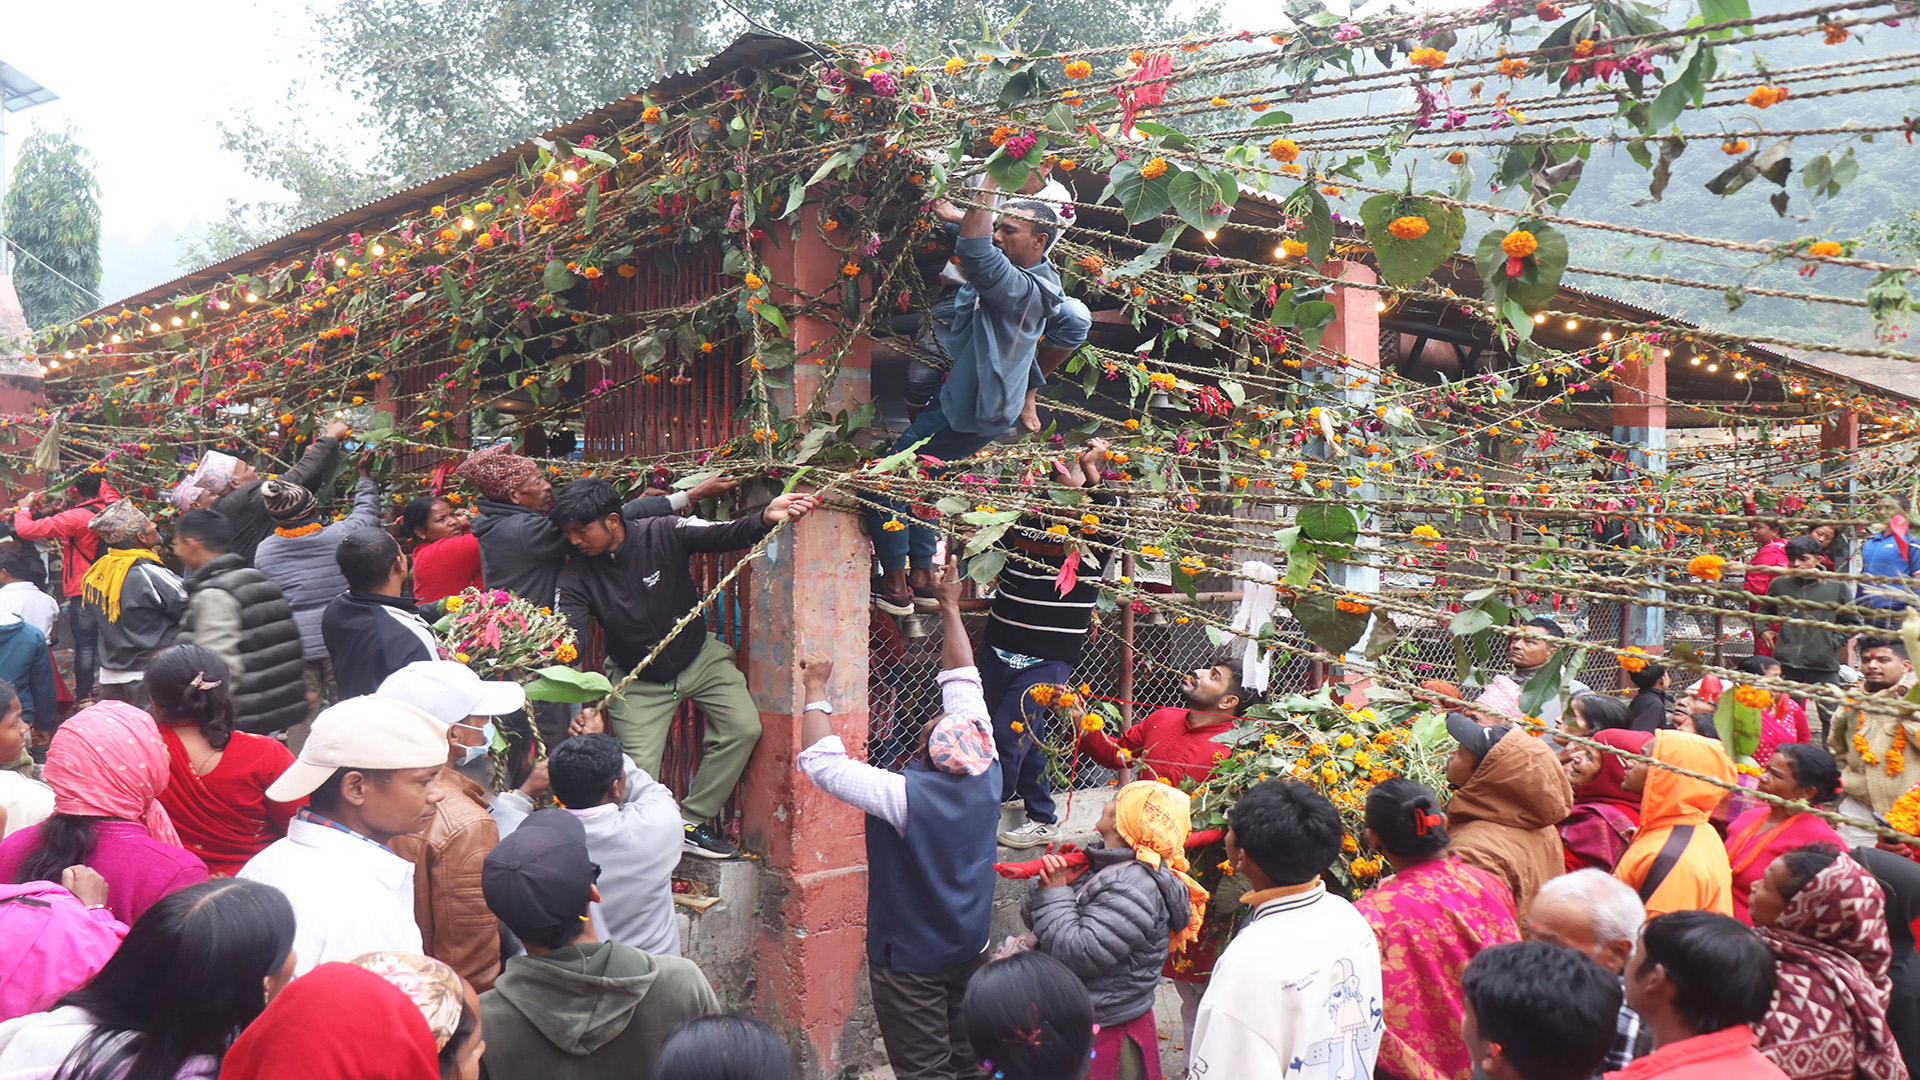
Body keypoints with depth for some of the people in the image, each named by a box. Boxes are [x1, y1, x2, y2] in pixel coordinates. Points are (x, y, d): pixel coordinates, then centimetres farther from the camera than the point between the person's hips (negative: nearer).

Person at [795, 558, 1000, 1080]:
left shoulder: (906, 796, -27)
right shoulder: (987, 777, -11)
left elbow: (822, 761, -24)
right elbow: (963, 684, -1)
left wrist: (816, 689, -14)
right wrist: (950, 608, 8)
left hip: (911, 957, -6)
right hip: (971, 947, 6)